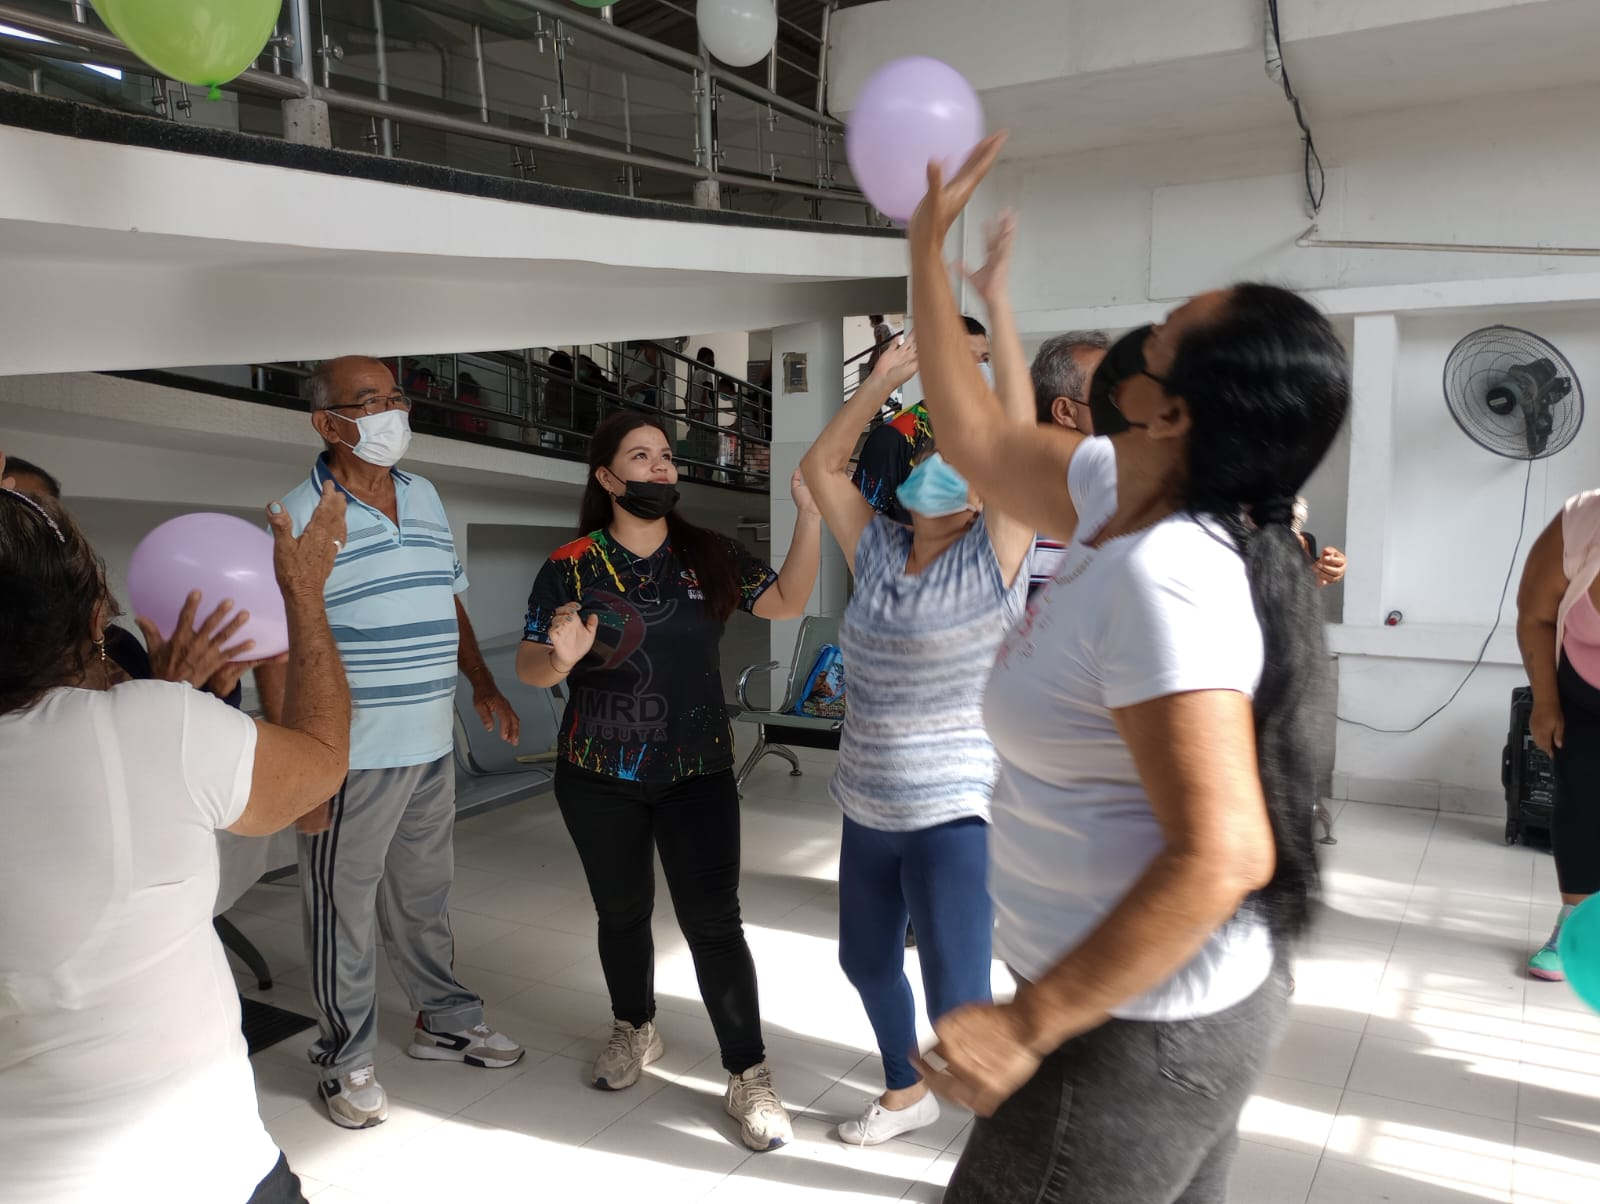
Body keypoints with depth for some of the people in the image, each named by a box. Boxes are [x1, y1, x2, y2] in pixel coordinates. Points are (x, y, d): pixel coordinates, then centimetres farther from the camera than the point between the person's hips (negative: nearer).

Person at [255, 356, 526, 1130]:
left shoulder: (424, 498, 8)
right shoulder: (300, 517, -13)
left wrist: (482, 684, 11)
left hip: (431, 747, 6)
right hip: (349, 758, -6)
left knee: (424, 895, 21)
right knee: (343, 909, 9)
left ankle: (445, 1021, 38)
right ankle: (346, 1060, 26)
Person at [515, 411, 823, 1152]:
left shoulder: (709, 557, 1)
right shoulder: (571, 566, -6)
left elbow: (787, 602, -3)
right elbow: (528, 665, -5)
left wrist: (810, 513, -12)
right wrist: (561, 657, -28)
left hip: (698, 772, 0)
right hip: (599, 779, 0)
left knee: (713, 922, -3)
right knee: (621, 911, 16)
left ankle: (749, 1077, 10)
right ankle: (635, 1031, 41)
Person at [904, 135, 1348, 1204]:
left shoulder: (1164, 578, -29)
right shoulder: (1124, 498, -2)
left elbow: (1221, 854, -32)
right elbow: (978, 442, 9)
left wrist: (1026, 1028, -26)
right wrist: (927, 251, 13)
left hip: (1138, 1029, -9)